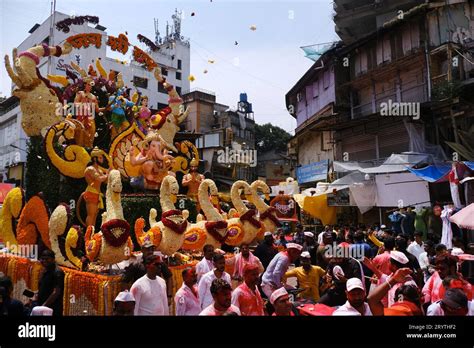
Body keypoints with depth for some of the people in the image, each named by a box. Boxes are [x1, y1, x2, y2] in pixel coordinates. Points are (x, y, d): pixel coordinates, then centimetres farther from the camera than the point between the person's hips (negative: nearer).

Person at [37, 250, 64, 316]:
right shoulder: (45, 271, 11)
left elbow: (56, 293, -20)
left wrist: (44, 306, -20)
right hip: (42, 307, 8)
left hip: (53, 309, -8)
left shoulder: (57, 273, -15)